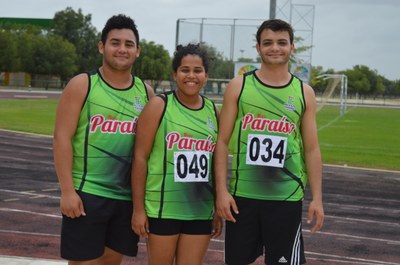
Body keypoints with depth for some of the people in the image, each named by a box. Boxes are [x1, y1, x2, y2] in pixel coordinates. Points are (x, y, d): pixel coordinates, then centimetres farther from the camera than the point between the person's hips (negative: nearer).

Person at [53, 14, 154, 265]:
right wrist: (67, 190, -14)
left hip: (129, 196, 4)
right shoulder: (82, 85, -4)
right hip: (86, 193, -4)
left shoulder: (145, 92, 8)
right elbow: (62, 137, -9)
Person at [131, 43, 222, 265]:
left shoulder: (213, 111, 7)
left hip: (201, 210, 4)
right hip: (163, 208, -3)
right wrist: (138, 208, -10)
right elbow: (140, 157, -7)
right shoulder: (159, 106, -5)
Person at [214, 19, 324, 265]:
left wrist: (317, 197, 0)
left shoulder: (304, 92, 4)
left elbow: (312, 149, 6)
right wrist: (221, 190, -7)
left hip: (287, 196, 0)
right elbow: (223, 141, 0)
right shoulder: (239, 86, 0)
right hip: (242, 193, 0)